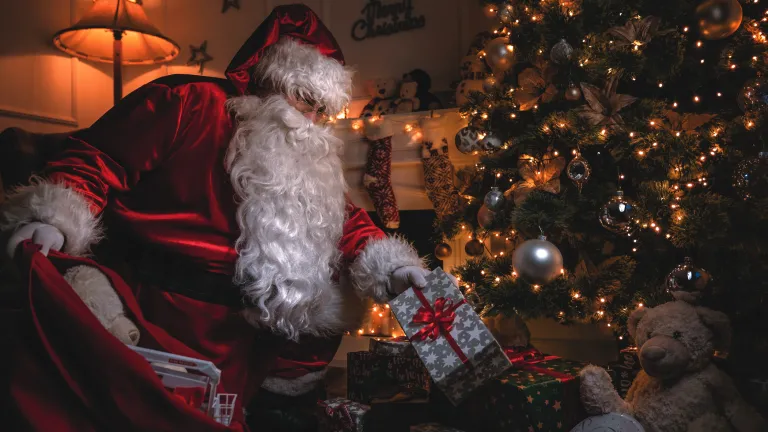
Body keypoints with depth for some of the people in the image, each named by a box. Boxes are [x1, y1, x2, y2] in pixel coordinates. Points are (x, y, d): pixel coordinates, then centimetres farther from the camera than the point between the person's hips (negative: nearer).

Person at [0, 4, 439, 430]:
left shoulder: (312, 161, 16)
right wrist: (54, 220, -23)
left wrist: (388, 265, -5)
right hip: (139, 295, -6)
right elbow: (97, 158, -5)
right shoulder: (185, 102, -2)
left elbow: (346, 219, 14)